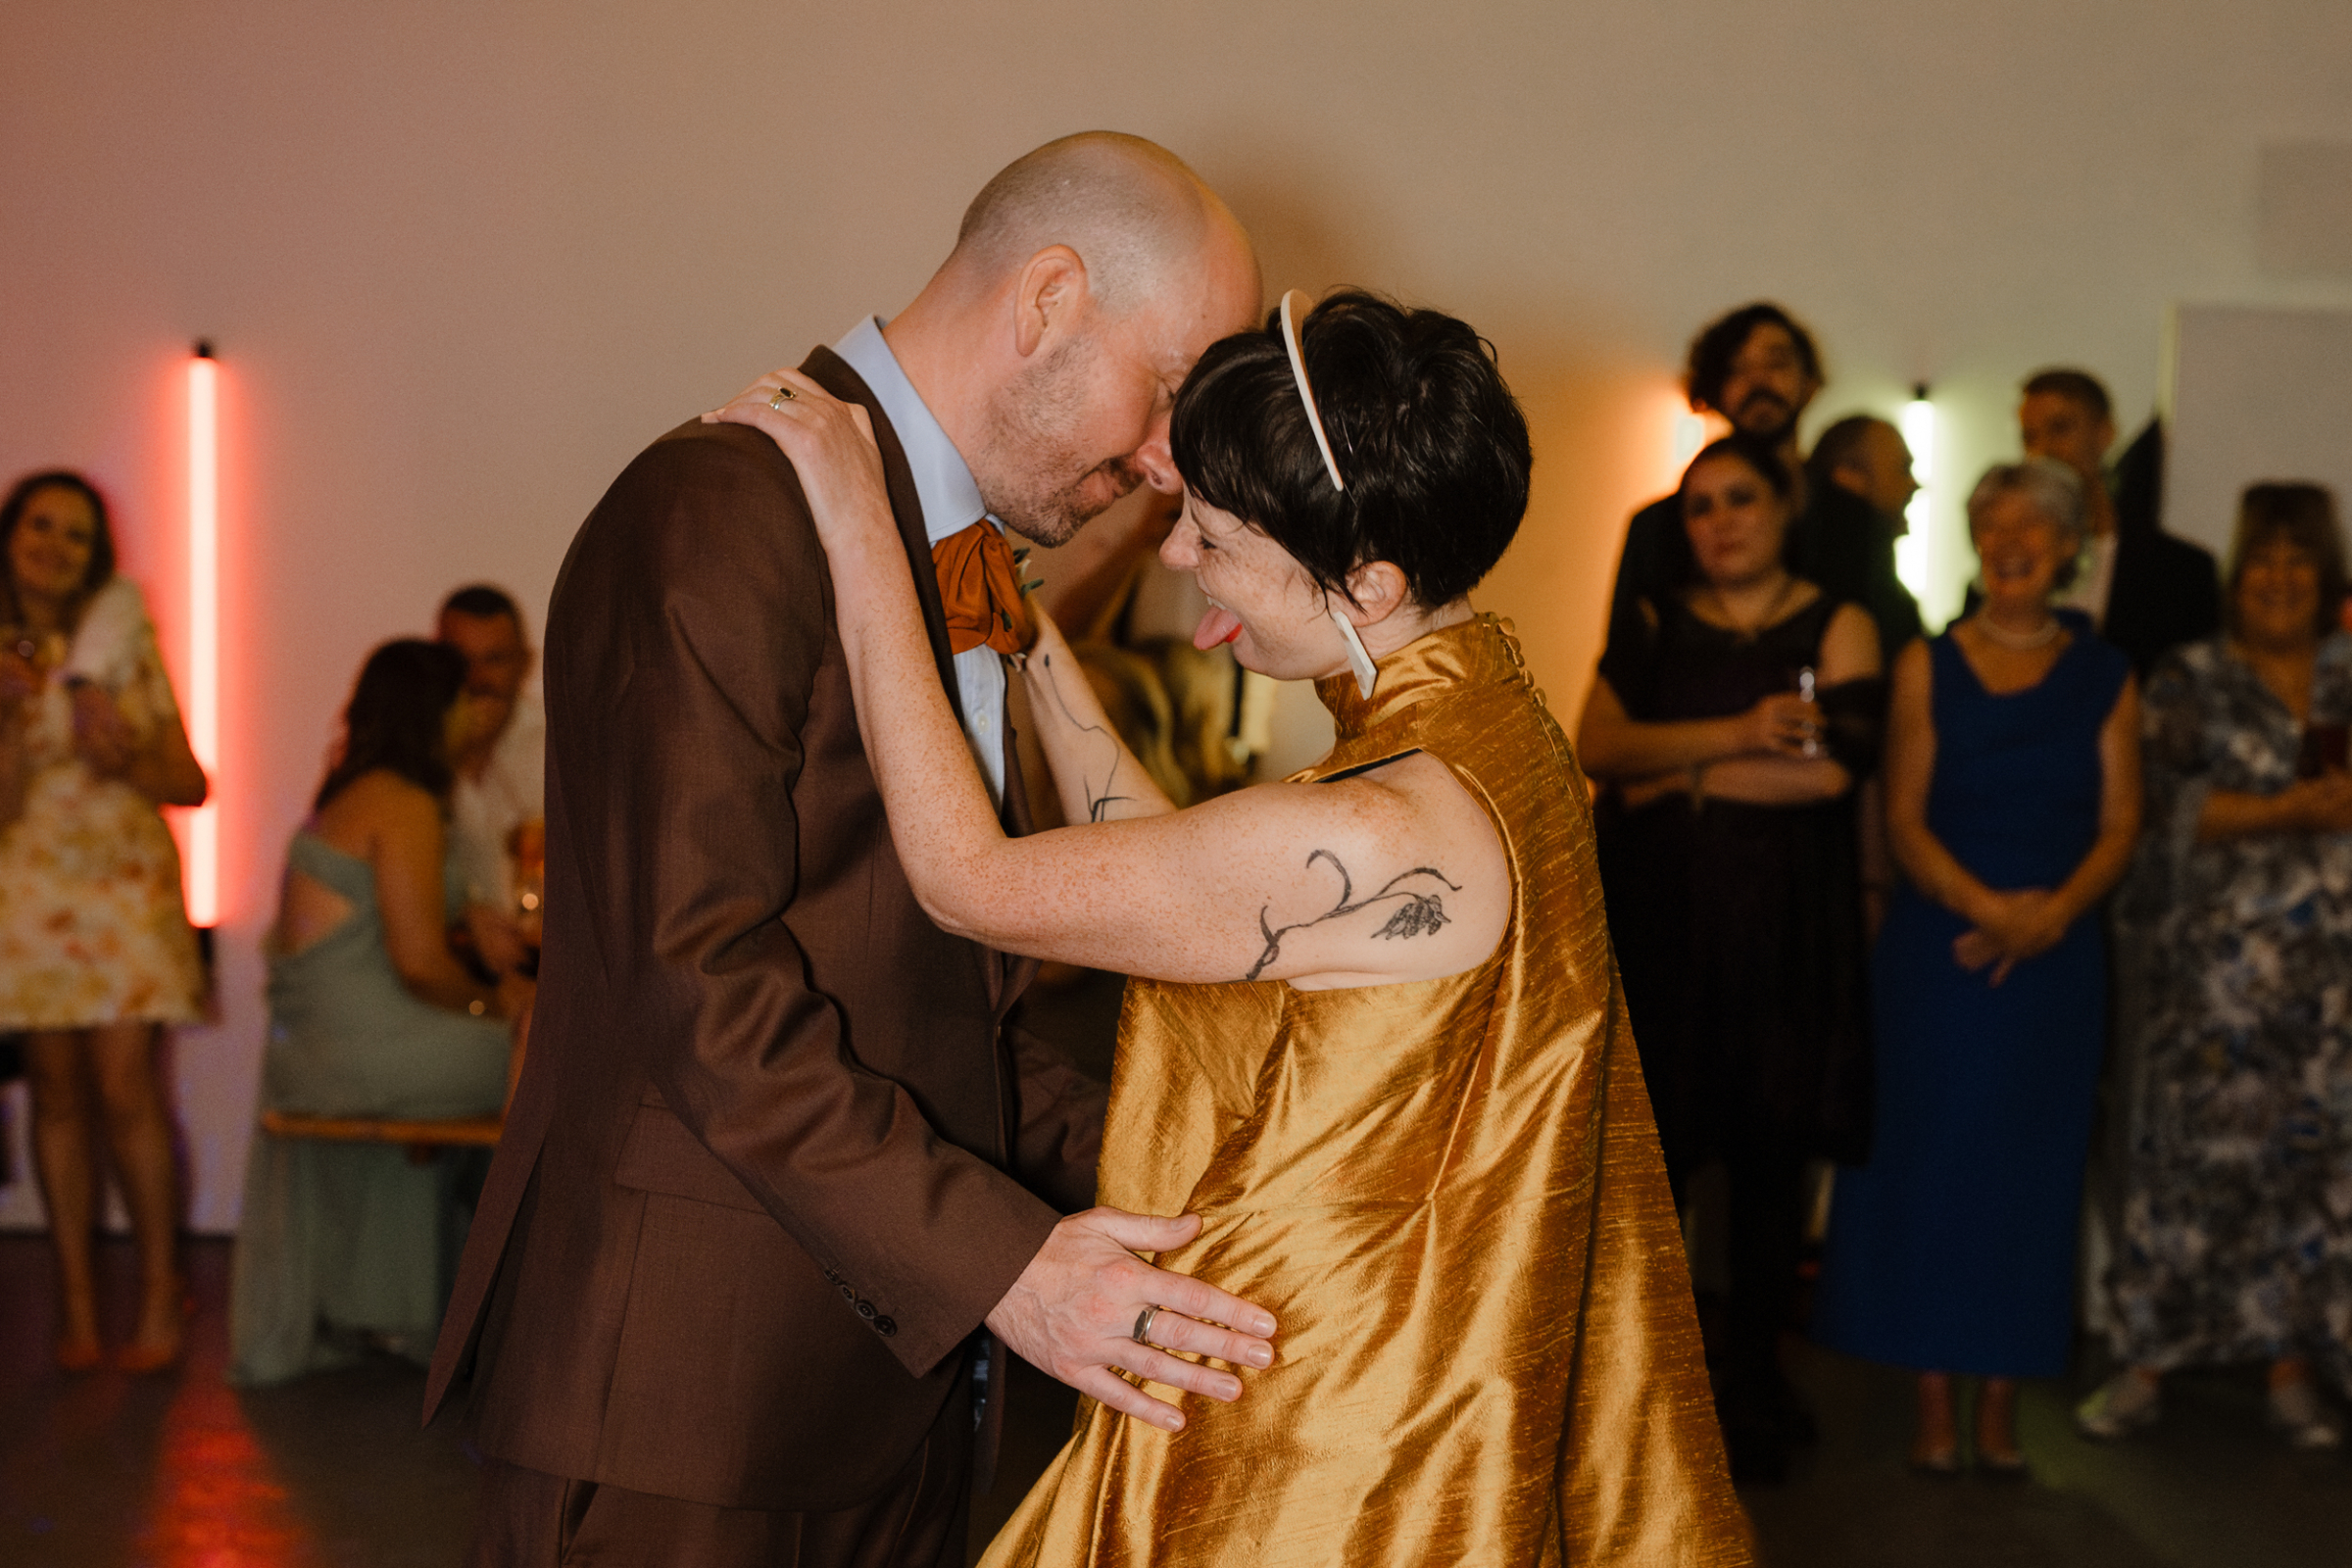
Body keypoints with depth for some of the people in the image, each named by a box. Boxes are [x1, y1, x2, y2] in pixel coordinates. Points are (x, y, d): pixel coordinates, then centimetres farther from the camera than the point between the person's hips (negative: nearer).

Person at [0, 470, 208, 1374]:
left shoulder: (127, 646, 5)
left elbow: (190, 786, 5)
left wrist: (126, 757, -14)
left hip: (127, 885, 0)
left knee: (124, 1087, -8)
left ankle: (159, 1296, -1)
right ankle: (75, 1300, 9)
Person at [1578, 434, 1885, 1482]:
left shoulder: (1836, 628, 4)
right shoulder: (1655, 628, 11)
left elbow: (1832, 767, -11)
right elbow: (1595, 745, -5)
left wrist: (1680, 776, -6)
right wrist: (1738, 736, -15)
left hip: (1782, 931, -1)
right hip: (1657, 922, 1)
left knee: (1767, 1157, 4)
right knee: (1648, 1156, -3)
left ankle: (1753, 1387, 16)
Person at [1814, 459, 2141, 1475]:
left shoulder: (2105, 679, 7)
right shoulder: (1928, 667, 3)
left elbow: (2120, 825, 1)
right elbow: (1904, 820, -3)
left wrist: (2052, 911, -16)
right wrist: (1986, 905, -18)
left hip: (2056, 959, 1)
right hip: (1936, 950, -1)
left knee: (2028, 1166, 4)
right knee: (1928, 1158, 0)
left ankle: (2001, 1403, 13)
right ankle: (1935, 1404, 9)